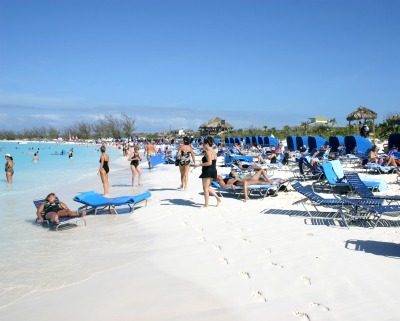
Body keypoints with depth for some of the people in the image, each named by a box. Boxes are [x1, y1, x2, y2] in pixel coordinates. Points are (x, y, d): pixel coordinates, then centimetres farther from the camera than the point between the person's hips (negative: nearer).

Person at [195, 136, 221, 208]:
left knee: (205, 188, 0)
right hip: (213, 171, 10)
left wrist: (199, 164, -20)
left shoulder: (208, 152, -16)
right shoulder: (213, 152, 14)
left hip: (208, 172, -10)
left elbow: (209, 163, -26)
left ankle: (206, 205, 6)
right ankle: (218, 198, 17)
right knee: (207, 187, 20)